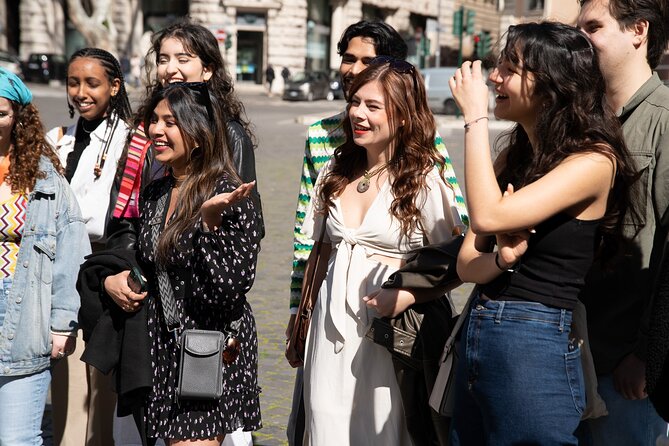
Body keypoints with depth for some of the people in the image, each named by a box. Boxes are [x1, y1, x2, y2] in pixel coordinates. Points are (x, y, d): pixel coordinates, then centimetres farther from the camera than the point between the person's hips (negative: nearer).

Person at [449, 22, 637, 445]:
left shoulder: (595, 160, -13)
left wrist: (475, 115, -17)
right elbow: (467, 263, 6)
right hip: (475, 338, 7)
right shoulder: (513, 156, 9)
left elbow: (489, 217, -25)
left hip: (534, 346, -7)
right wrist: (502, 258, -17)